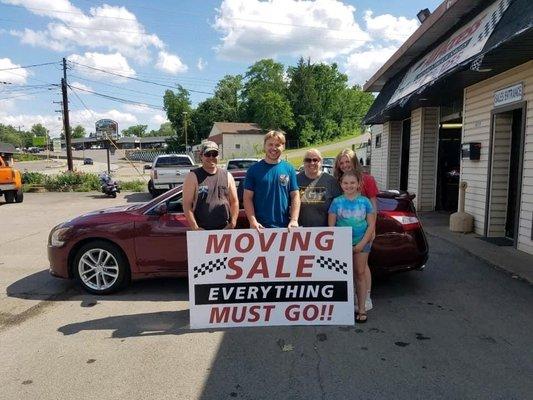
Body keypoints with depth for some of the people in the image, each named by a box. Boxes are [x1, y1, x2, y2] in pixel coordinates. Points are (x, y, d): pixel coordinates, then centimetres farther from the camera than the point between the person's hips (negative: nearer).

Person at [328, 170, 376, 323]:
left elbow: (371, 224, -2)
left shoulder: (364, 201, -1)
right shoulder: (337, 202, -2)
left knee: (360, 274, 7)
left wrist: (362, 243, -9)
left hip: (361, 243, 0)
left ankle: (361, 308, 16)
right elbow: (331, 225, -1)